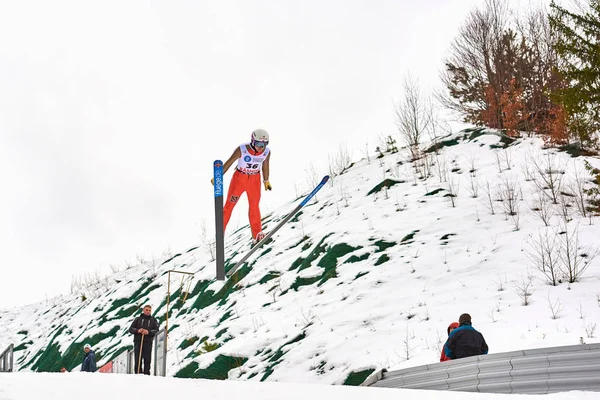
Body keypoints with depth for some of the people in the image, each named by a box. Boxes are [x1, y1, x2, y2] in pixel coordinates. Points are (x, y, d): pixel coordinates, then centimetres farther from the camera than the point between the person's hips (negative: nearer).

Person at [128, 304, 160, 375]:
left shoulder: (153, 320, 14)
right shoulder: (138, 319, 15)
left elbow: (156, 331, 4)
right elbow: (131, 329, 10)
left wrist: (148, 332, -15)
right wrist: (137, 331, -11)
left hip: (148, 342, 0)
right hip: (138, 341, 0)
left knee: (147, 360, -4)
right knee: (137, 359, -3)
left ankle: (146, 374, -2)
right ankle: (137, 374, 0)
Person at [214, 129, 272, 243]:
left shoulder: (267, 152, -15)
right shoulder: (242, 150, -24)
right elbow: (229, 162, -13)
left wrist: (266, 181, 16)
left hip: (255, 180, 2)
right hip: (239, 178, -2)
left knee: (254, 206, 9)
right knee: (229, 204, 4)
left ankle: (257, 234, 22)